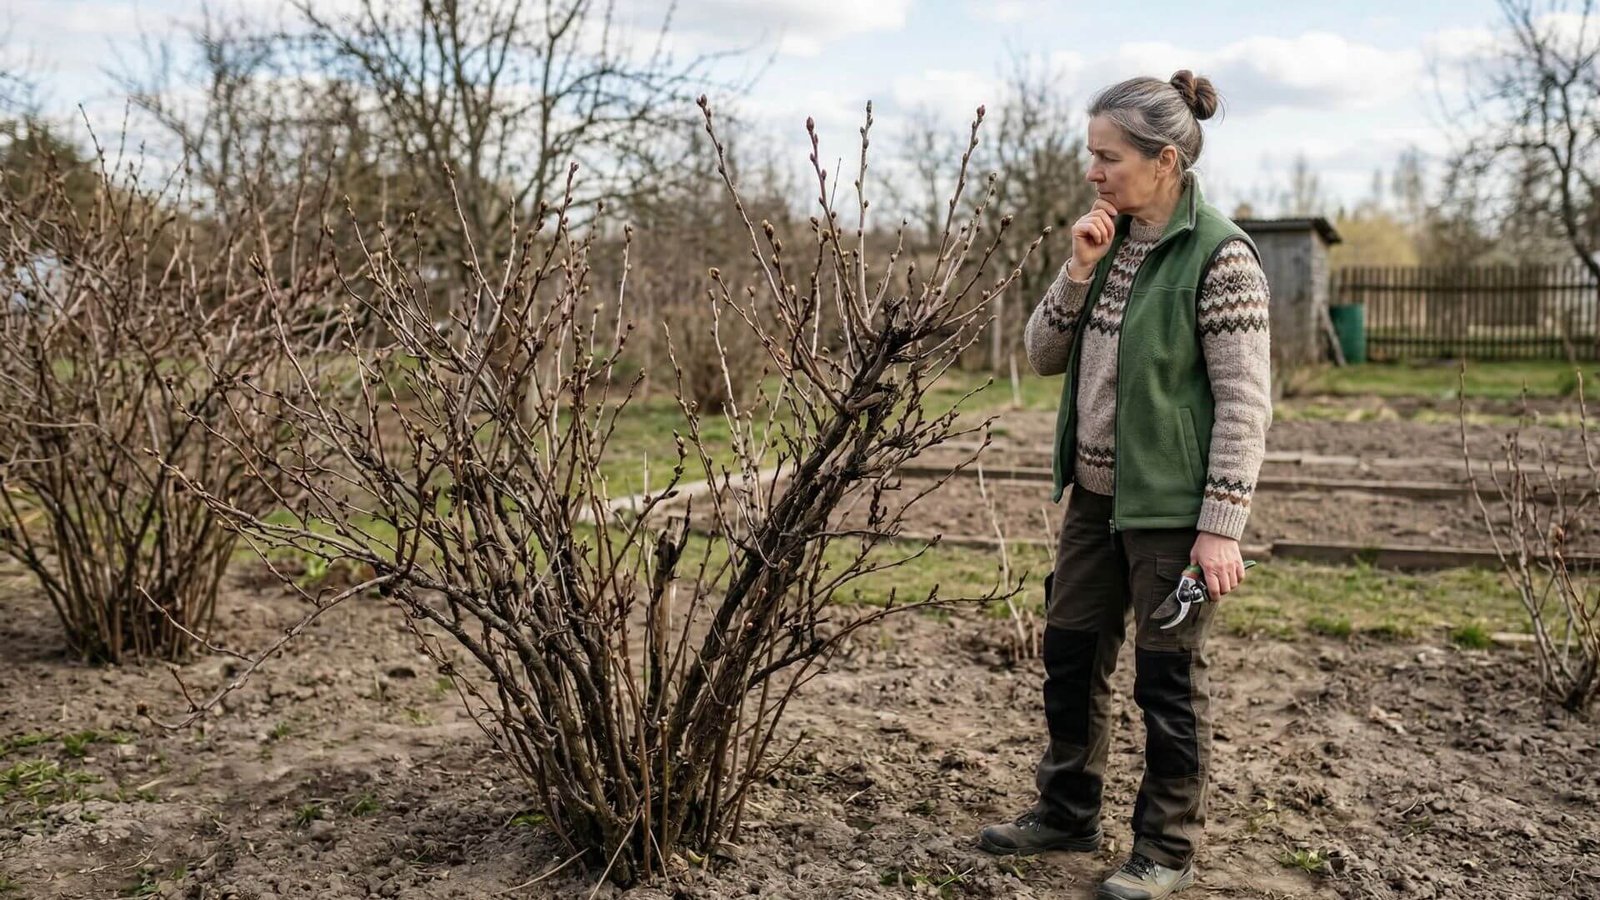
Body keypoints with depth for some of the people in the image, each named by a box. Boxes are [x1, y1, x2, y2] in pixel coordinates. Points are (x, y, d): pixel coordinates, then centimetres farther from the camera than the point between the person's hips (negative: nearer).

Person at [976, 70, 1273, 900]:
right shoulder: (1111, 240, 6)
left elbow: (1245, 401, -16)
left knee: (1168, 678, 5)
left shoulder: (1218, 257, -15)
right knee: (1070, 653, 15)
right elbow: (1043, 355, 7)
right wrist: (1079, 271, -8)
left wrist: (1222, 526, -18)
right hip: (1096, 493, 7)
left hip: (1171, 506, -7)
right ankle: (1068, 810, 34)